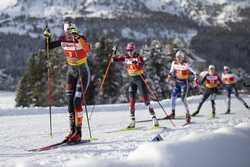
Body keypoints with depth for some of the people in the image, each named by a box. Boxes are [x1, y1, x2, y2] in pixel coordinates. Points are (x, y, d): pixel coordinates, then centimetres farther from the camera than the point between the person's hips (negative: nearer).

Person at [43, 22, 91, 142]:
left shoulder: (81, 39, -19)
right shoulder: (63, 40, -3)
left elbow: (87, 49, -40)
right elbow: (48, 47, 5)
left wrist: (78, 38, -50)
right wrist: (47, 37, -12)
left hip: (83, 71, -6)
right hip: (71, 71, 6)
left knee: (77, 101, -13)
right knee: (70, 102, 4)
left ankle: (78, 132, -8)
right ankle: (72, 131, 12)